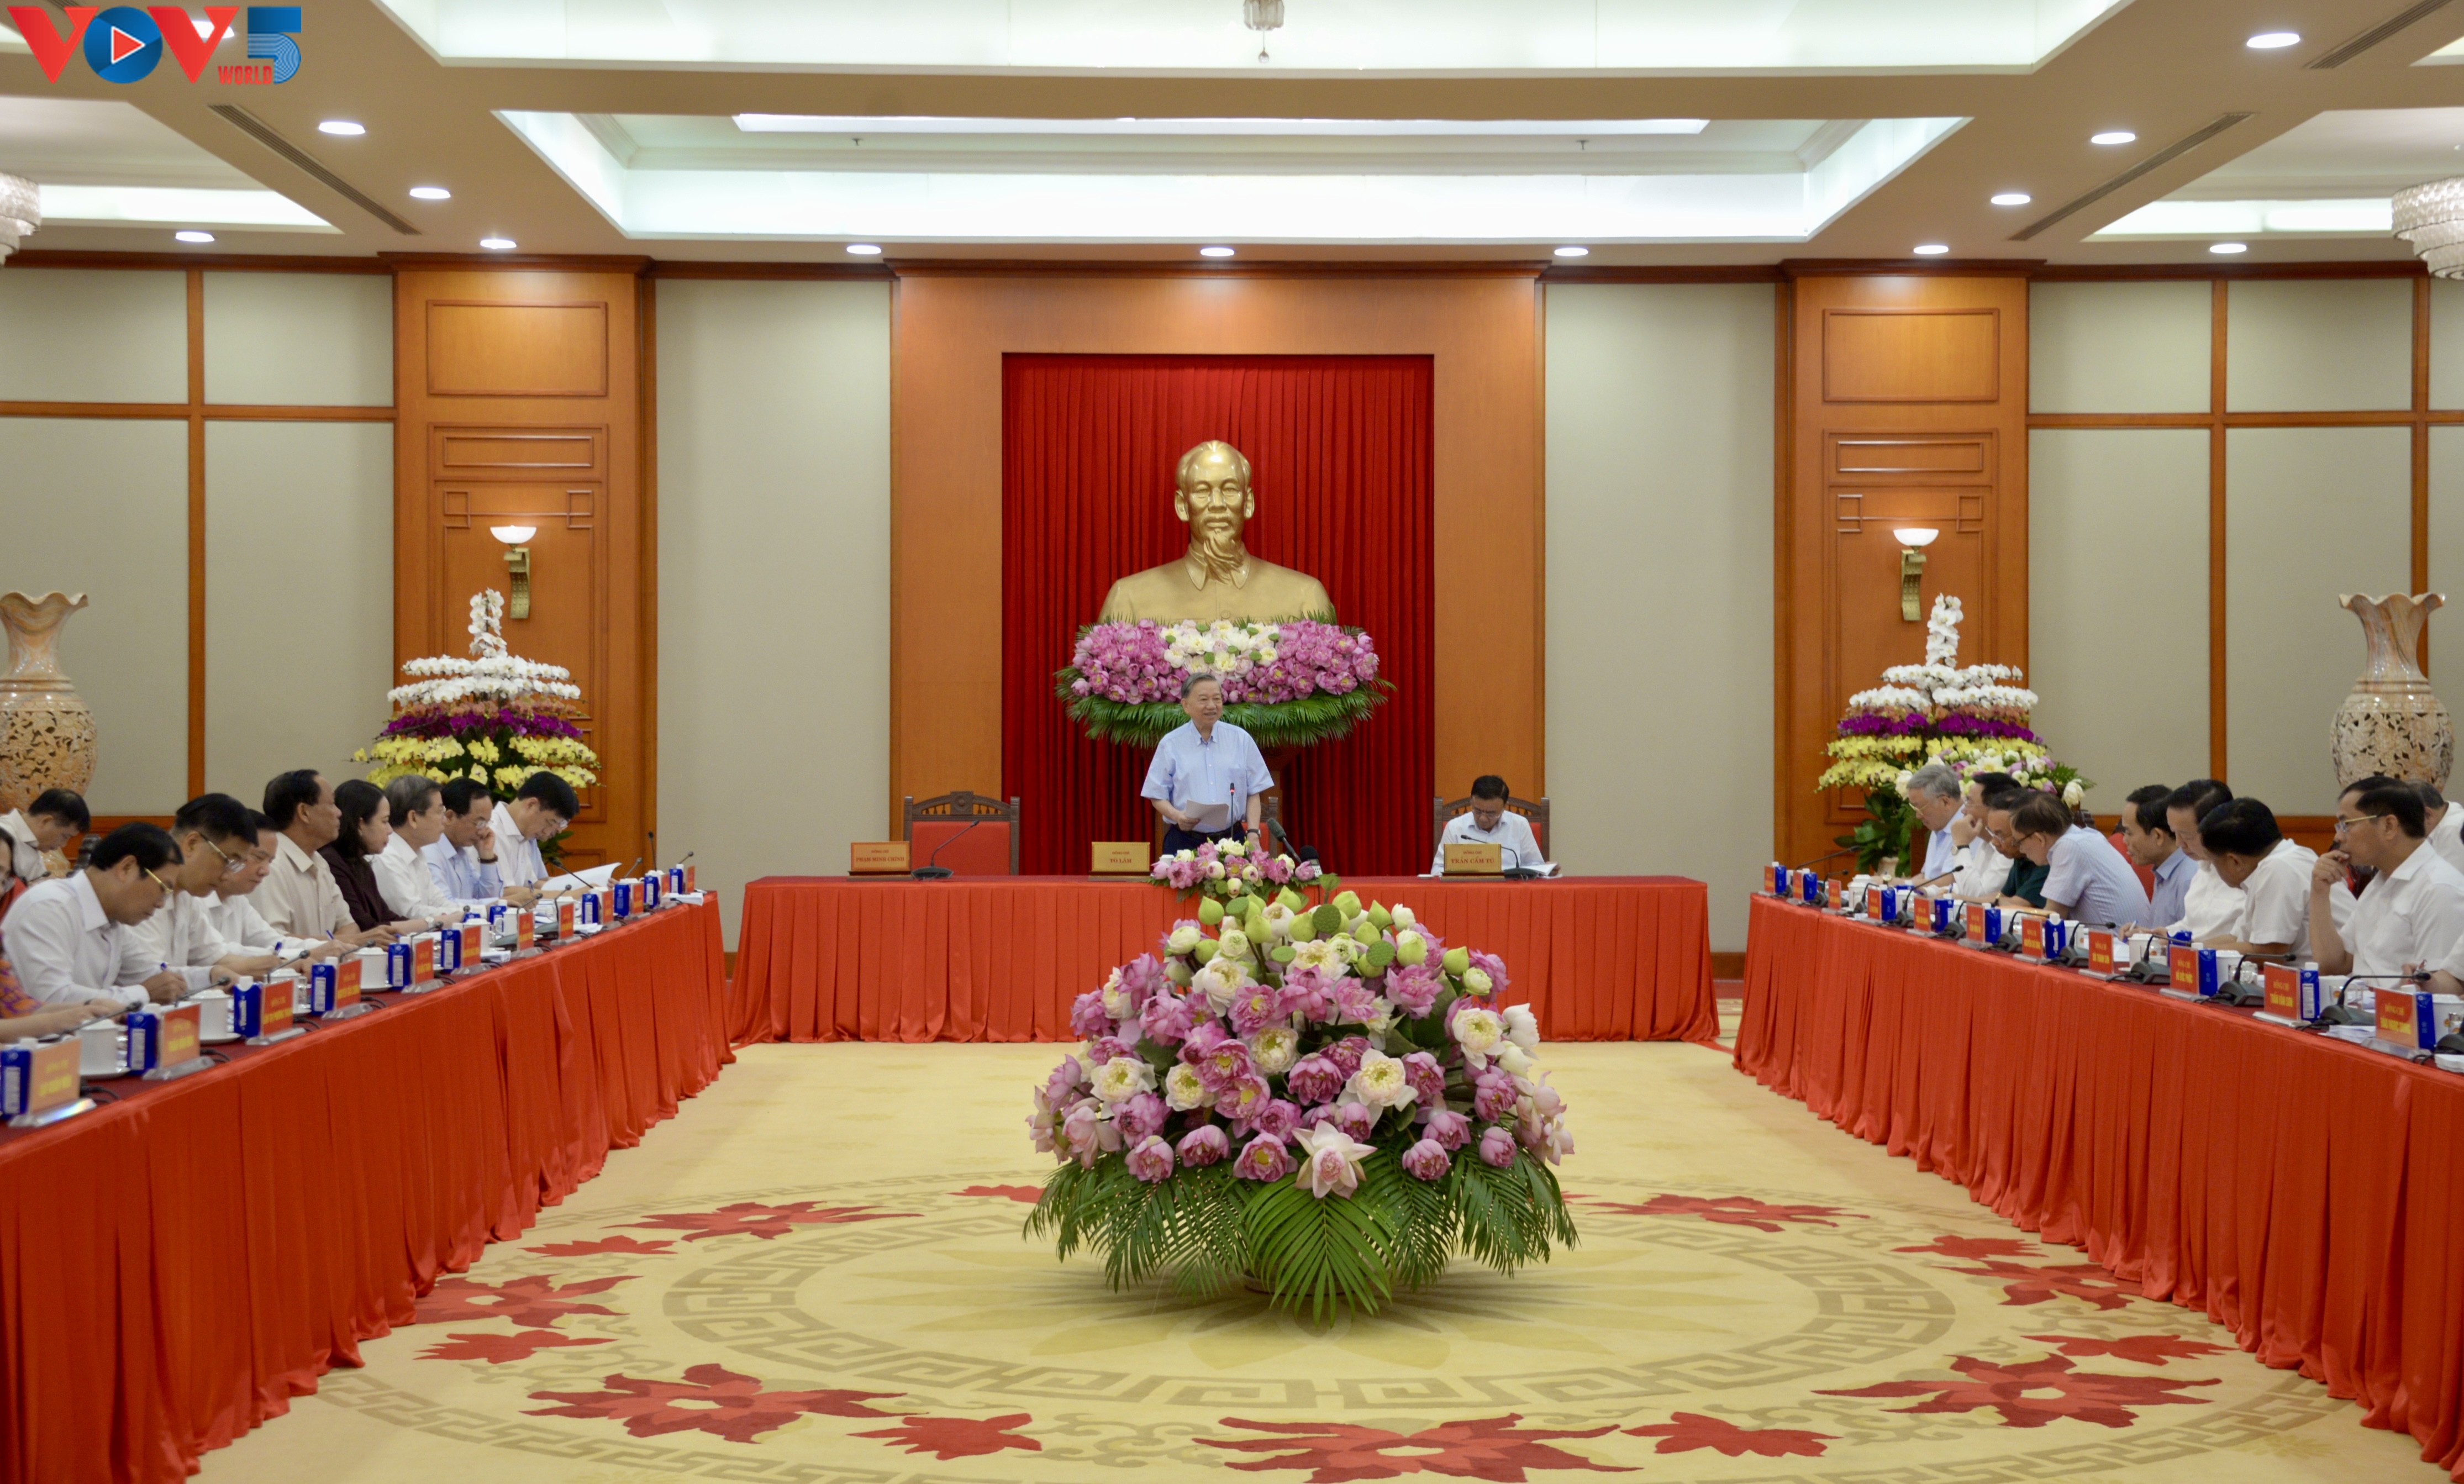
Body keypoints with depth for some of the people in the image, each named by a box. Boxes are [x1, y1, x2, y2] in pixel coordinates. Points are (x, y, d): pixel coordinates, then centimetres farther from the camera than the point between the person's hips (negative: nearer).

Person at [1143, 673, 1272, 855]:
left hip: (1232, 839, 1)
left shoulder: (1241, 739, 9)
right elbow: (1158, 796, 5)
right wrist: (1177, 816, -15)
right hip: (1185, 842, -1)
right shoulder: (1171, 744, 5)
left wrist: (1253, 833, -3)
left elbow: (1253, 793, 9)